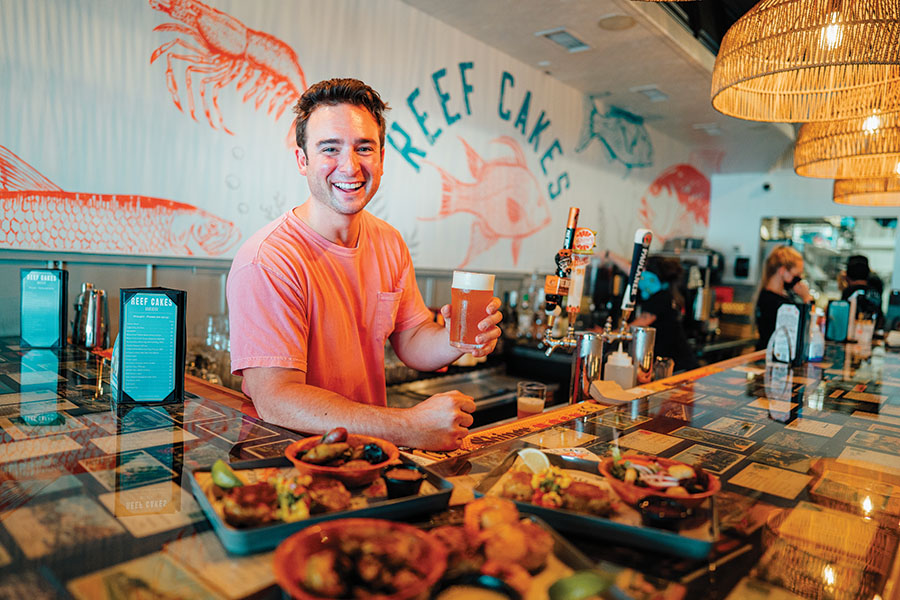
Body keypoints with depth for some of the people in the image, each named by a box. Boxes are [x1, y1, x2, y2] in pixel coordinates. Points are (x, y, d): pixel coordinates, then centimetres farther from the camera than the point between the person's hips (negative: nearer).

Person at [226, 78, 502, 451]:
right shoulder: (266, 262, -21)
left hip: (373, 447, 5)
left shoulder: (389, 244, 3)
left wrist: (457, 338, -14)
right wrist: (408, 428, -33)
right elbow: (275, 398, -26)